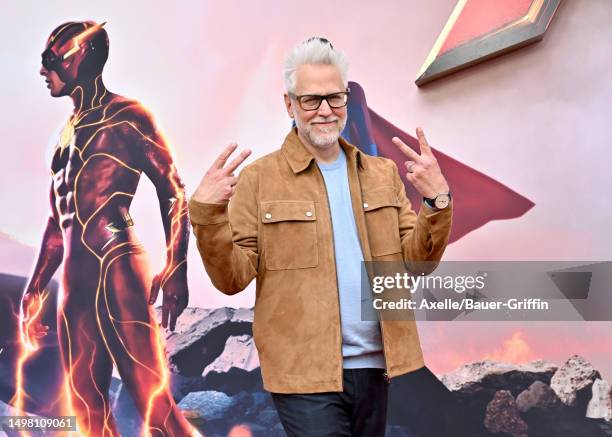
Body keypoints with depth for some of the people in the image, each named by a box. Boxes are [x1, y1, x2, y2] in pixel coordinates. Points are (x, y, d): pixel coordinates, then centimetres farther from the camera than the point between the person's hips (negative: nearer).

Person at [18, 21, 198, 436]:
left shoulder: (126, 116, 1)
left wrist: (175, 269, -19)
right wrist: (35, 289, 25)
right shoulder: (67, 133, 23)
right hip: (75, 281, 8)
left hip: (117, 268, -8)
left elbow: (173, 191, -8)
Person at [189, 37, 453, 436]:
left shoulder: (383, 173, 8)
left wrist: (437, 200, -12)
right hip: (304, 371, -4)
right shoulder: (258, 179, -5)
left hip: (374, 365, 5)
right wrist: (206, 214, -23)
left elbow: (415, 261, 4)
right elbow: (232, 279, -7)